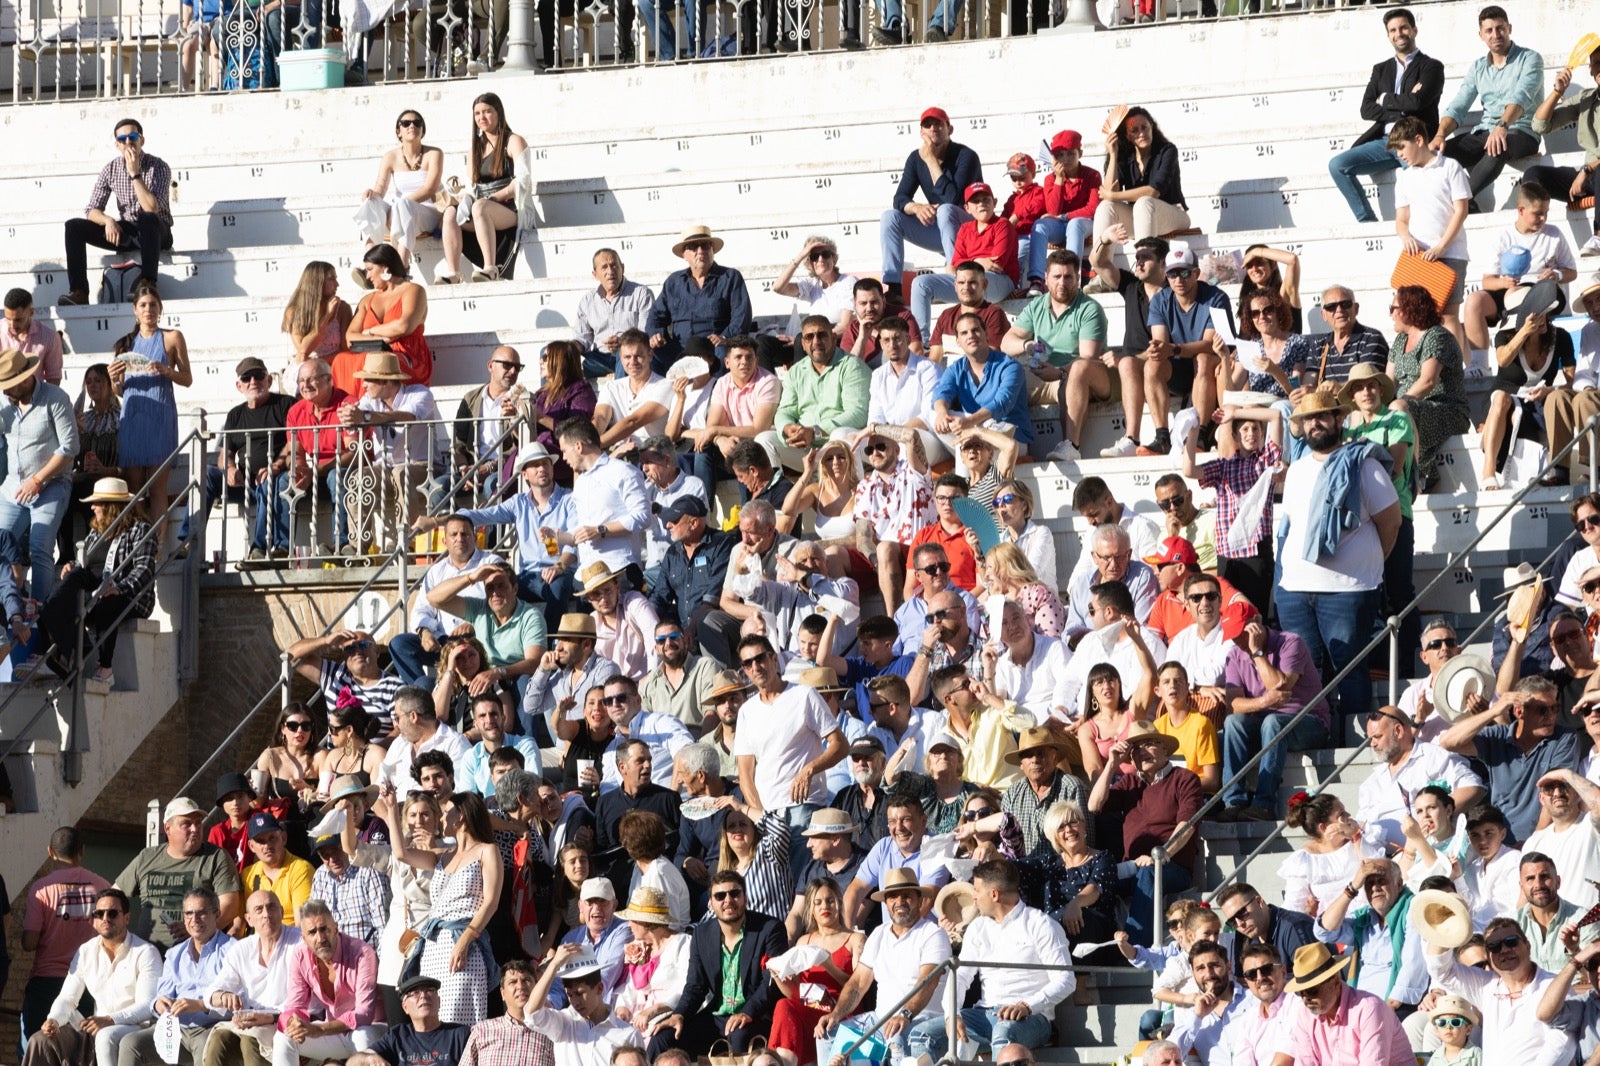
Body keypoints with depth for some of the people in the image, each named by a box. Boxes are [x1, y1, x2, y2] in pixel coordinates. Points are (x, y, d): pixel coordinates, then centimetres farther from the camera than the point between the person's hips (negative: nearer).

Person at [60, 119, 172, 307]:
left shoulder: (159, 168, -13)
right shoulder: (111, 170, 1)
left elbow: (151, 209, -27)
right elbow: (92, 210, 0)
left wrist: (135, 173, -26)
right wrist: (108, 221, -22)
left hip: (156, 233, -5)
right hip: (126, 233, 5)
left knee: (147, 219, -40)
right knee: (73, 226, -12)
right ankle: (78, 292, -22)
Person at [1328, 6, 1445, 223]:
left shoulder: (1431, 67, 7)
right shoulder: (1381, 70, 22)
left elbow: (1417, 102, -10)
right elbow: (1366, 109, 9)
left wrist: (1385, 99, 4)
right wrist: (1401, 106, -5)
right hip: (1386, 141, 5)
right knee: (1337, 165, -13)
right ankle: (1368, 222, -13)